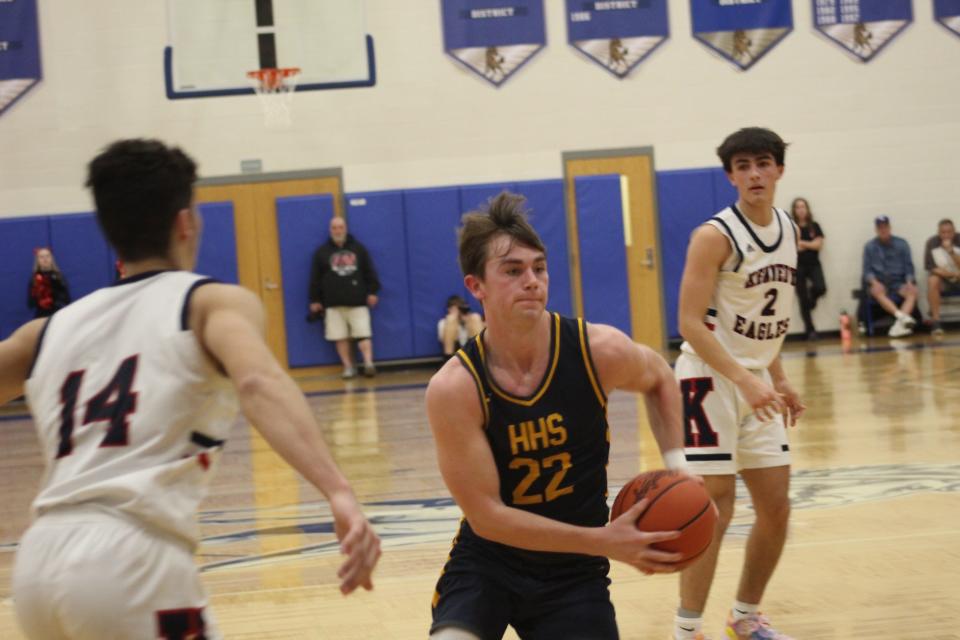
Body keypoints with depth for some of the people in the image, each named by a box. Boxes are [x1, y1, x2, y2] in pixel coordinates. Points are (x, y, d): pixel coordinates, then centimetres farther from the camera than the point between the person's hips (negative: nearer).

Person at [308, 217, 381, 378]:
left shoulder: (358, 248, 9)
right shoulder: (322, 252, 8)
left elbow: (370, 272, 9)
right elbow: (315, 279, 6)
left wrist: (372, 291, 1)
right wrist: (315, 300, 2)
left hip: (358, 301, 0)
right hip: (334, 304, 1)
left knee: (363, 334, -8)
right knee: (341, 337, 0)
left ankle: (368, 363, -12)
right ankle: (348, 367, 4)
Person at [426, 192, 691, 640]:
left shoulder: (600, 351, -14)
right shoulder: (453, 389, -22)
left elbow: (659, 380, 11)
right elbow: (486, 515, -20)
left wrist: (675, 465, -3)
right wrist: (605, 542, -25)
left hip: (574, 571, 3)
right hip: (486, 562, -2)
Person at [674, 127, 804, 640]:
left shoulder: (788, 230, 8)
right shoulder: (714, 236, -16)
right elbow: (690, 323, -20)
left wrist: (778, 378, 15)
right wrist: (744, 380, -27)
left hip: (757, 381, 7)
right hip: (710, 381, -7)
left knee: (776, 507, 8)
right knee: (715, 510, -9)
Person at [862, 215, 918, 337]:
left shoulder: (902, 244, 10)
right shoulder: (869, 247, 8)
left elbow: (909, 267, 8)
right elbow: (867, 270, 5)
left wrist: (909, 282, -12)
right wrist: (875, 282, -16)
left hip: (898, 282, 1)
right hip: (879, 282, -1)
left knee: (912, 291, -31)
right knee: (877, 292, -37)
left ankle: (899, 323, -48)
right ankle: (902, 316, -53)